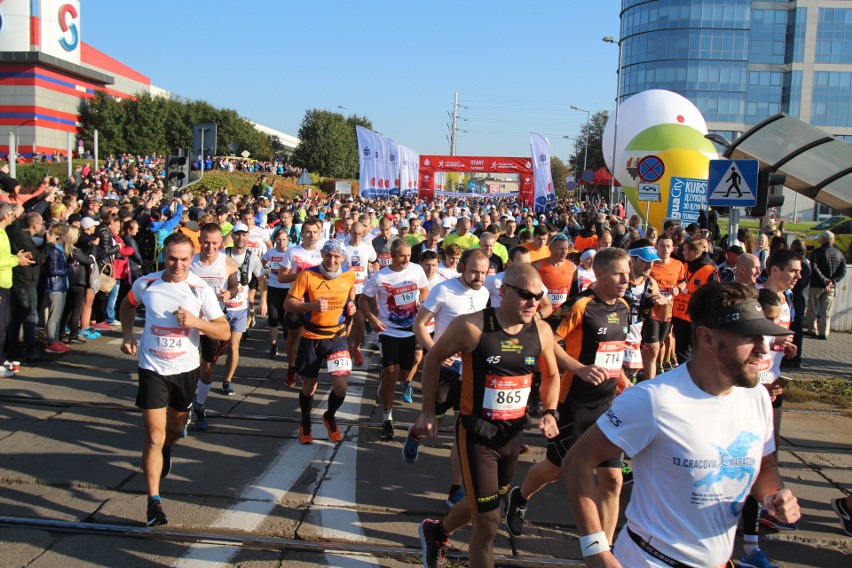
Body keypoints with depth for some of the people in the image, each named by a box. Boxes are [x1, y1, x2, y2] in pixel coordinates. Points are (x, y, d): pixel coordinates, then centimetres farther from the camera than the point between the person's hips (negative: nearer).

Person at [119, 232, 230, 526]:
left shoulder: (200, 290, -12)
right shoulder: (145, 284, -7)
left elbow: (224, 332, -12)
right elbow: (128, 305, 17)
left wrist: (195, 321, -28)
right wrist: (127, 335, 3)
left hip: (186, 369, 1)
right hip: (152, 369, -1)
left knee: (176, 426, 23)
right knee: (153, 437, -7)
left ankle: (166, 450, 59)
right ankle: (154, 502, 1)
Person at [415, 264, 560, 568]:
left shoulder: (541, 331, -6)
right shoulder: (472, 326, -20)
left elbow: (550, 375, 13)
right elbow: (433, 358, -5)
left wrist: (550, 412, -1)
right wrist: (428, 411, -4)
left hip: (513, 432, 6)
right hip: (476, 433, -5)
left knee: (482, 505, 24)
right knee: (489, 521, -3)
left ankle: (436, 531, 53)